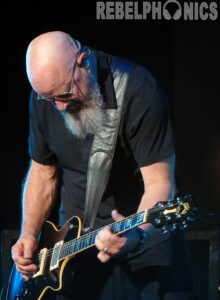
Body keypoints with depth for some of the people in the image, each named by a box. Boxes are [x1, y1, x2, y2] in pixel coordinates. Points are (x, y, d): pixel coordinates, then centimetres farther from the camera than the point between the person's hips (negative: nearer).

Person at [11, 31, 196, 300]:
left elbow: (159, 181, -22)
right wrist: (29, 234, -2)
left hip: (145, 227, -4)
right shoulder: (44, 96, -2)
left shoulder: (137, 90, -21)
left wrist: (136, 234, -40)